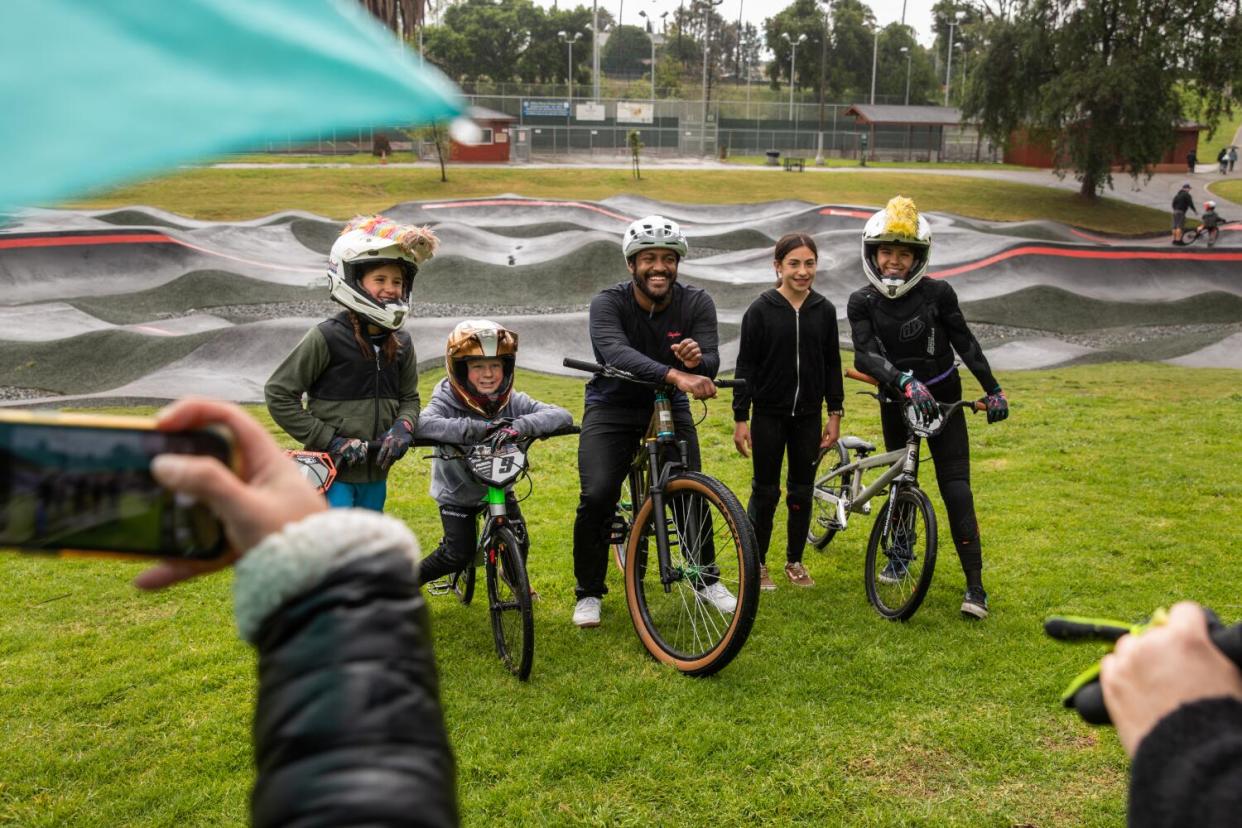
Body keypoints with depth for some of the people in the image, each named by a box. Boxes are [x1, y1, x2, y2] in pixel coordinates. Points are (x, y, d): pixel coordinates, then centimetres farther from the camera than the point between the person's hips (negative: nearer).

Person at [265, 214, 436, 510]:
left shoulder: (400, 343, 4)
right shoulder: (327, 337, -14)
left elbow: (409, 397, 16)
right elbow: (278, 393, -11)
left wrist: (402, 428, -7)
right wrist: (327, 439, -15)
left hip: (375, 474, 6)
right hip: (332, 473, -6)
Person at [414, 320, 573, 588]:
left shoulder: (513, 402, -18)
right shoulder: (447, 403, -26)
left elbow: (563, 415, -30)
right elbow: (421, 424, -48)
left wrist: (520, 426, -48)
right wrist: (480, 427, -53)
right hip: (457, 493, -3)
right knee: (458, 555, -5)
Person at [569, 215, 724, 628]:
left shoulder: (697, 303, -13)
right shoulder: (608, 303, -20)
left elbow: (711, 364, -23)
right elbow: (617, 353, -40)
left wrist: (698, 359, -49)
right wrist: (675, 375, -55)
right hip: (613, 407, -2)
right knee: (596, 497, -16)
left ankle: (707, 579, 18)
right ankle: (589, 592, 4)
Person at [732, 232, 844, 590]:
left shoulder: (824, 310, 2)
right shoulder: (760, 310, -7)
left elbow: (832, 364, 7)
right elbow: (745, 366, -6)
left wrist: (834, 414, 5)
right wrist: (740, 418, -9)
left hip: (808, 416, 3)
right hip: (769, 414, -3)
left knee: (802, 491, 10)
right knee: (765, 491, 5)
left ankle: (795, 561, 25)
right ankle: (757, 564, 18)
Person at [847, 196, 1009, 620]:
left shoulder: (937, 294, -11)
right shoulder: (862, 303, -10)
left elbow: (964, 342, -2)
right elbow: (865, 356, -24)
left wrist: (993, 389, -2)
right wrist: (905, 381, -39)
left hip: (943, 400, -1)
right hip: (896, 403, 2)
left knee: (955, 486, -8)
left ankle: (975, 586, -7)